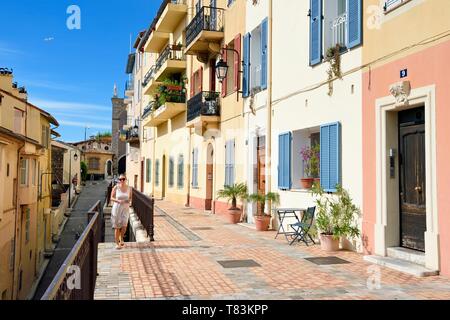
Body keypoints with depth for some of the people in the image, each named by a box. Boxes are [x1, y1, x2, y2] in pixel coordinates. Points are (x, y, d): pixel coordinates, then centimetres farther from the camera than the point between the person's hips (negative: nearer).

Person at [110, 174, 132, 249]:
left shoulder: (129, 188, 1)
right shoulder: (115, 187, -7)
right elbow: (111, 198, -2)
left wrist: (129, 201, -9)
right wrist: (118, 201, -19)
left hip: (125, 209, 2)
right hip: (117, 208, -2)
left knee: (124, 225, -10)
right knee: (117, 227, 2)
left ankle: (121, 239, 19)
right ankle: (117, 243, 16)